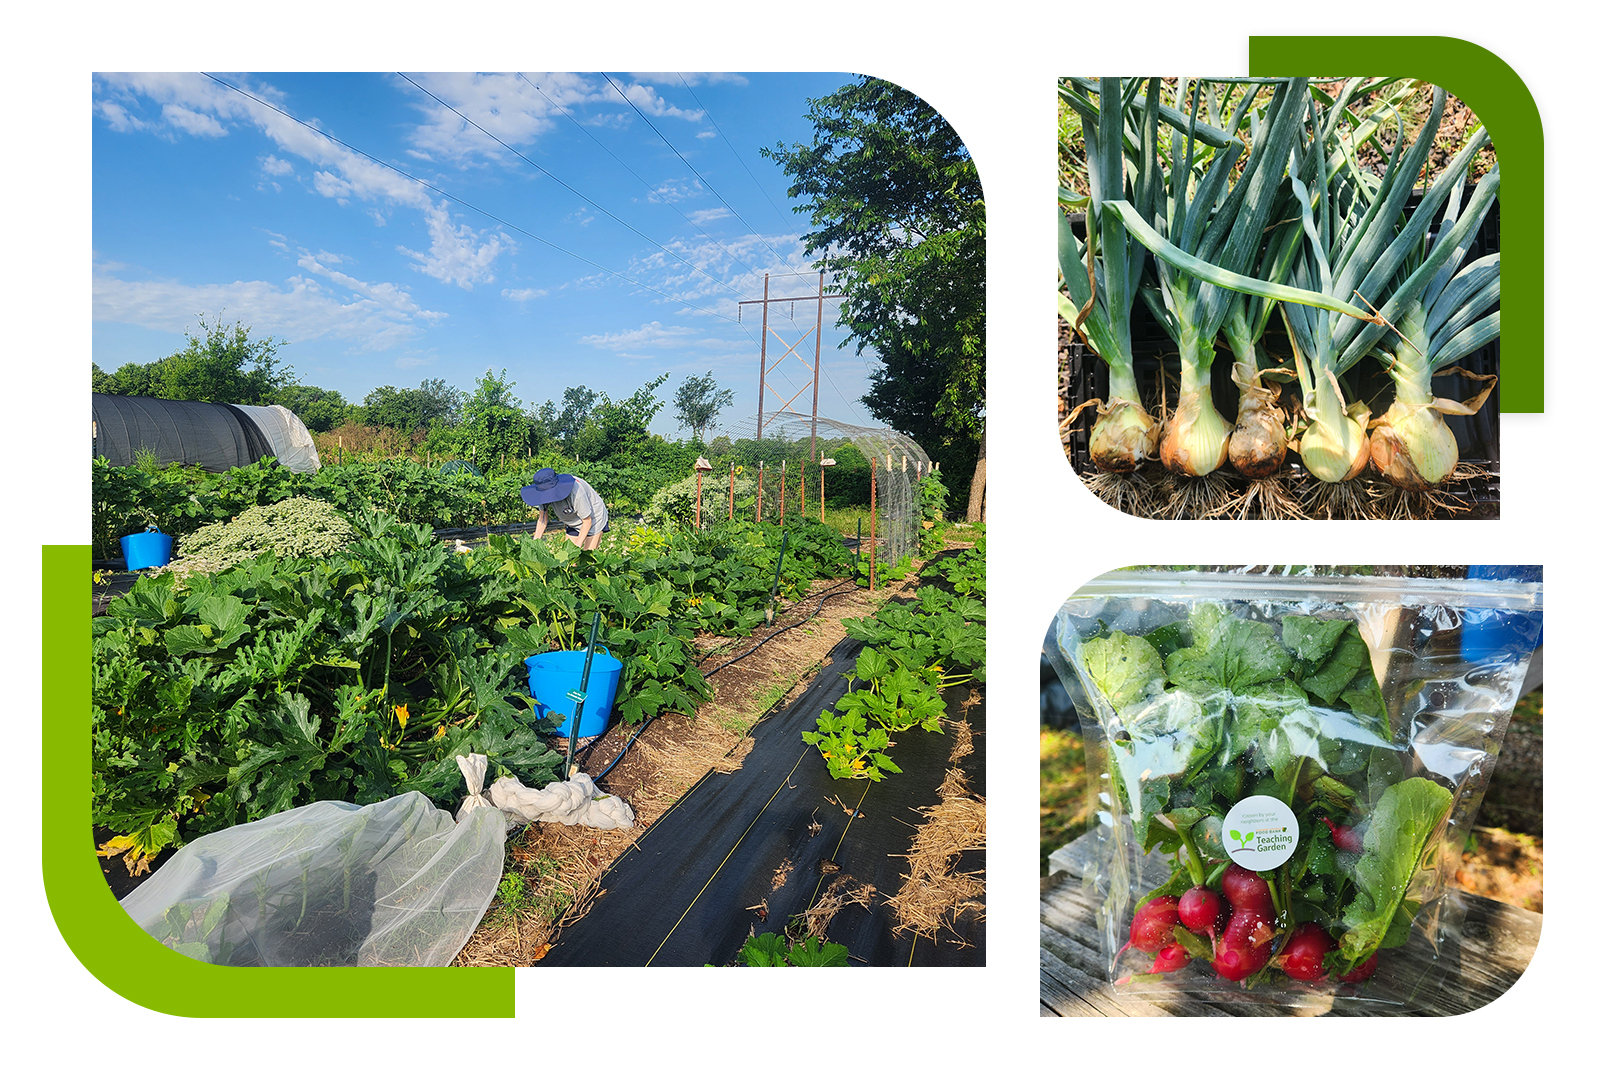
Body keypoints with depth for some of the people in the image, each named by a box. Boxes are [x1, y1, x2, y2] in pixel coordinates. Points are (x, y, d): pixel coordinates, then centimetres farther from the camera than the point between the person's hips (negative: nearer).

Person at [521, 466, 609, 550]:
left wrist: (578, 546, -28)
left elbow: (587, 521, -26)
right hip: (574, 525, 6)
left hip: (594, 518, -6)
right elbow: (542, 519, -9)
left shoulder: (576, 492, -38)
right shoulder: (546, 491, -21)